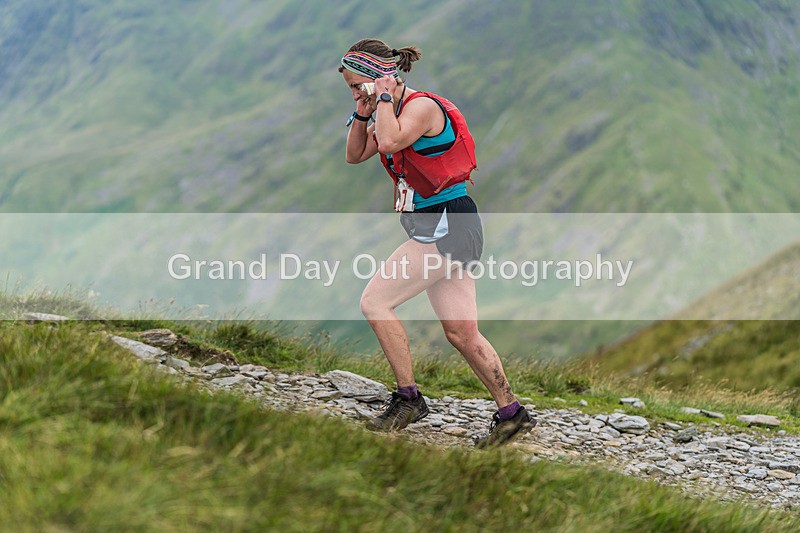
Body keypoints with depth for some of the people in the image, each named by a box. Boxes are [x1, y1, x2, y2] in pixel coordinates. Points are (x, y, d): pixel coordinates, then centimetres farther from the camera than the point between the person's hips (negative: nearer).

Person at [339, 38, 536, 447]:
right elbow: (355, 156, 21)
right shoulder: (391, 113, 14)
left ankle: (408, 398, -6)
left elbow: (390, 142, -32)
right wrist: (362, 114, 7)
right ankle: (510, 413, 12)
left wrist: (384, 95, -18)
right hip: (435, 230, 10)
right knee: (460, 332, 8)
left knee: (374, 301, -11)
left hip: (448, 226, -10)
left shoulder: (422, 106, -14)